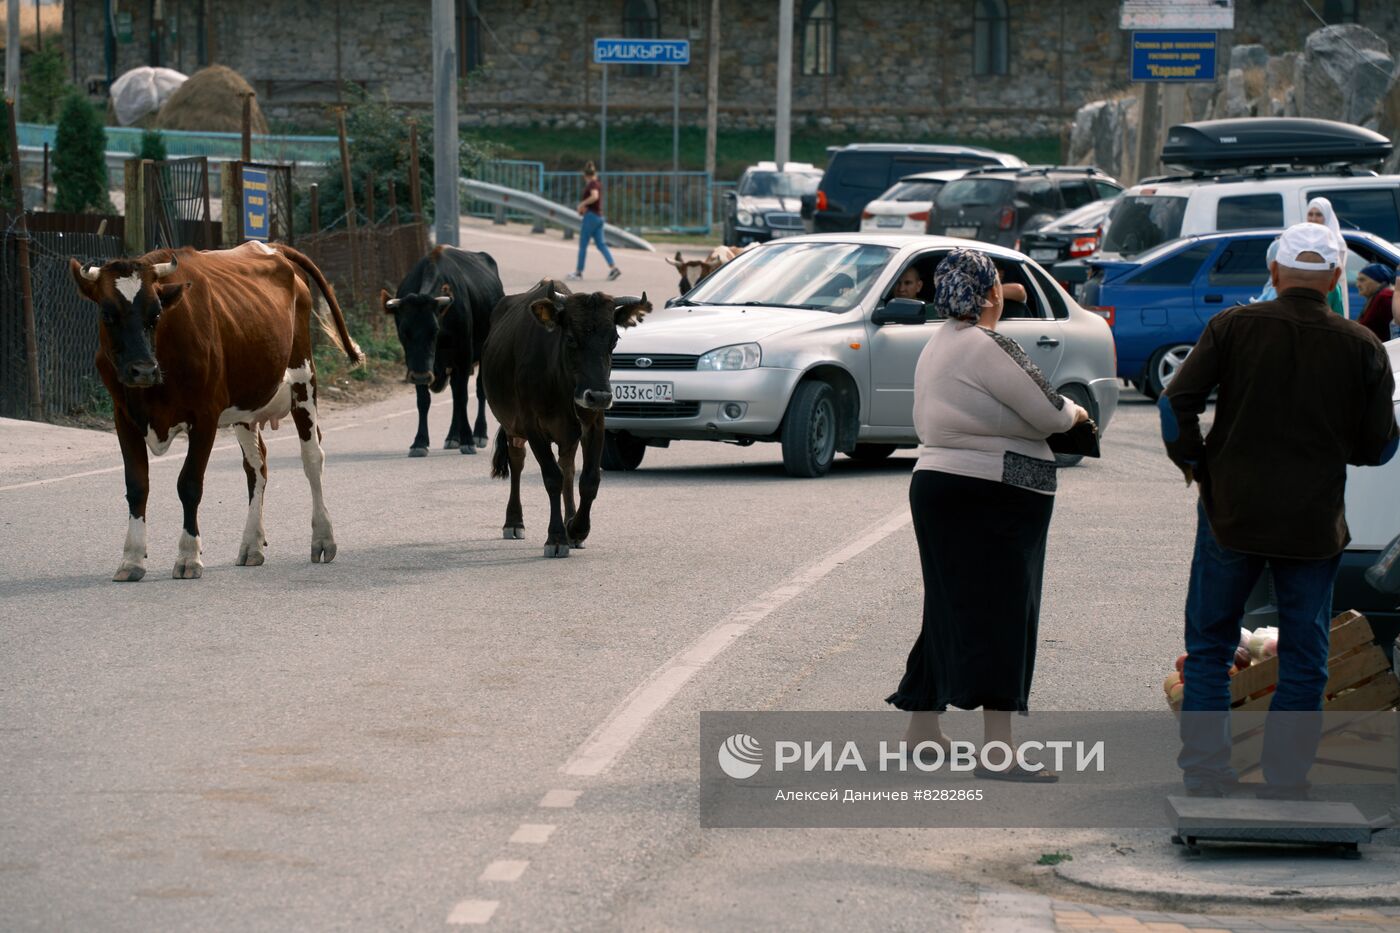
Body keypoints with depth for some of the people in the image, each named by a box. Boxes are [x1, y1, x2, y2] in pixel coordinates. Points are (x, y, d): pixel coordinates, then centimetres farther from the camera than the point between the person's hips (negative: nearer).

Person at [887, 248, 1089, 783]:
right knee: (1000, 613, -10)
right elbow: (1048, 412, -15)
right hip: (989, 495, -10)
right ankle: (998, 749, -13)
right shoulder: (987, 347, -16)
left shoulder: (939, 345, 15)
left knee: (952, 609, 17)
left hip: (937, 482, 10)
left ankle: (922, 728, 25)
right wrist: (1075, 413, 9)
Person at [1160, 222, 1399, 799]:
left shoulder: (1233, 327, -6)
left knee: (1209, 647, 12)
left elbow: (1176, 404, -9)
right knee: (1303, 660, 9)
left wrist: (1193, 462, 8)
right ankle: (1285, 785, 7)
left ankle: (1204, 776, 9)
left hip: (1231, 514, 0)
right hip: (1314, 527, 0)